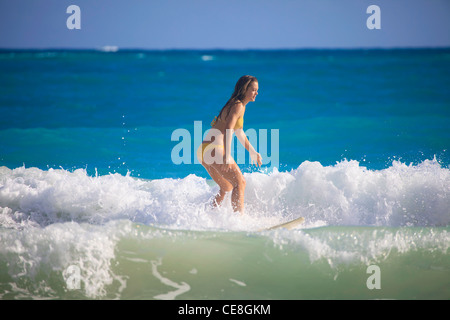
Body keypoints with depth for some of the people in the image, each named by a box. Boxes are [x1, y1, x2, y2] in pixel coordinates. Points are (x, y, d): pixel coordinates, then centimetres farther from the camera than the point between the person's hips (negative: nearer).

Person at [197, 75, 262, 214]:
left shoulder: (236, 105, 23)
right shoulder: (238, 106, -8)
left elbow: (239, 132, 35)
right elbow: (228, 130, -22)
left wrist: (252, 152, 42)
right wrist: (227, 156, -32)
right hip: (215, 150, -10)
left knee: (227, 187, 22)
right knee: (239, 182, -13)